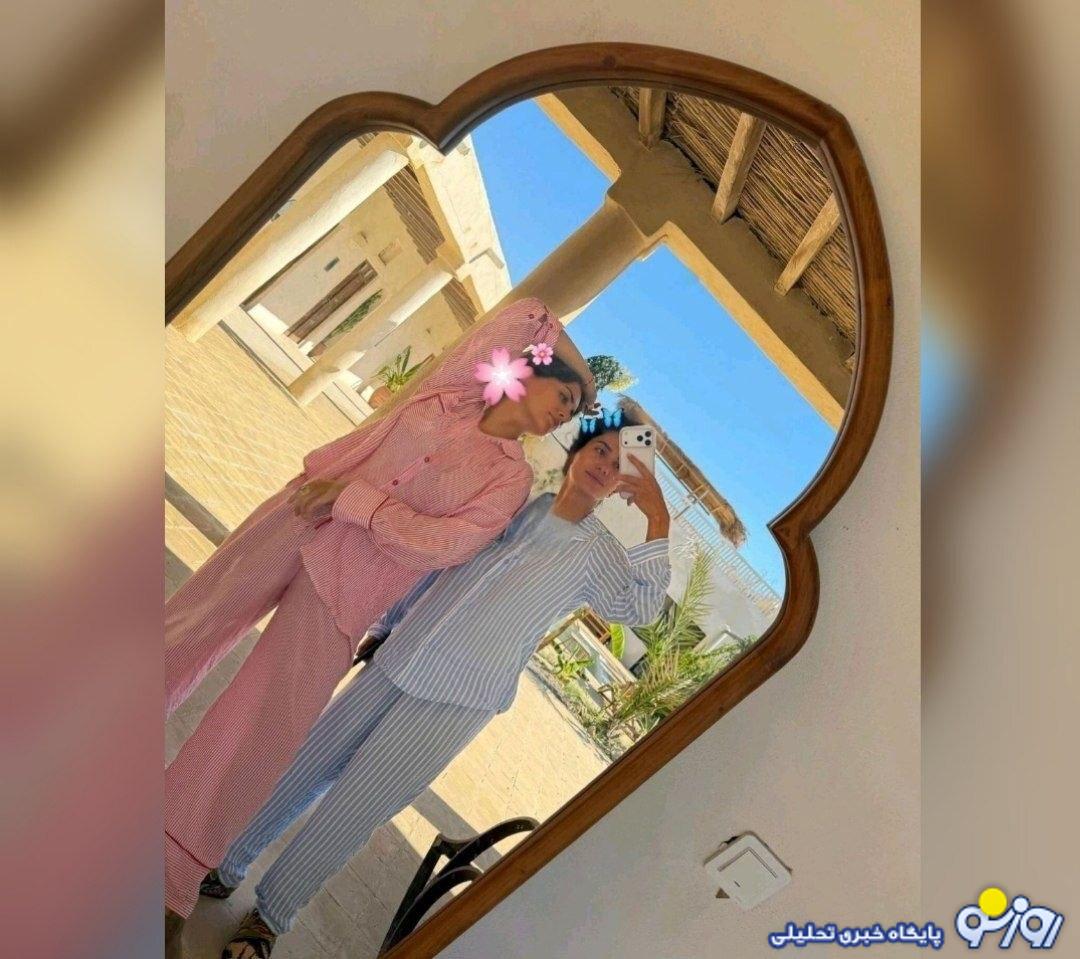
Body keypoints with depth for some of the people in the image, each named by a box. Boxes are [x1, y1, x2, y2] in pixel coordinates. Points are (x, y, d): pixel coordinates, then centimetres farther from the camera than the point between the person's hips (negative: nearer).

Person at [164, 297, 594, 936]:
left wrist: (352, 497, -16)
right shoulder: (453, 389, 7)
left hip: (350, 579, -2)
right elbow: (533, 314, 10)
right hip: (293, 522, 3)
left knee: (265, 720, -3)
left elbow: (442, 544, -12)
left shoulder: (513, 476, 1)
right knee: (188, 627, 11)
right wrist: (574, 367, 16)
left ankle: (173, 881, 14)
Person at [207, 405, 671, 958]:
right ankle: (224, 869, 35)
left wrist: (658, 520, -22)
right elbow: (431, 565, 14)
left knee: (348, 812, 2)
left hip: (455, 704, -3)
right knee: (303, 770, 12)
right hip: (394, 665, 4)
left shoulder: (596, 553, -3)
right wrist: (381, 627, 17)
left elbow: (639, 606, -21)